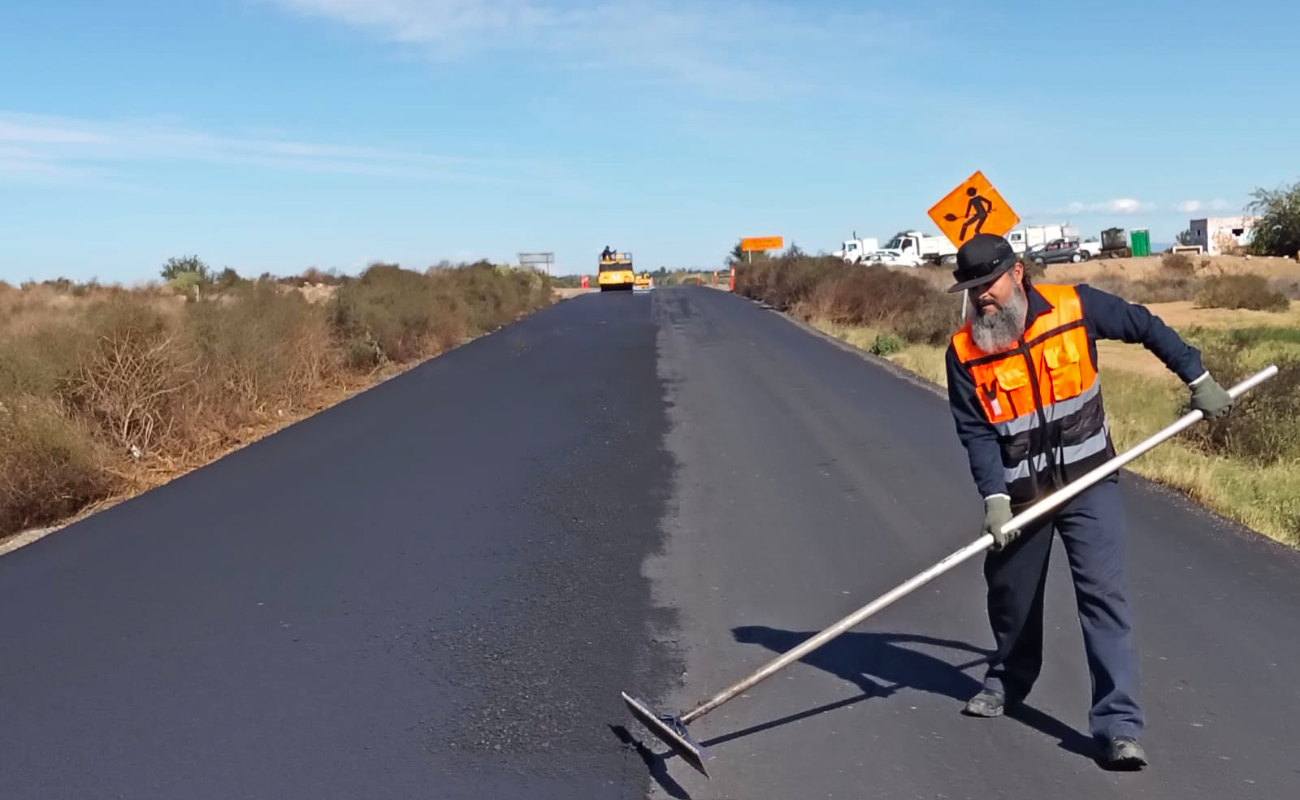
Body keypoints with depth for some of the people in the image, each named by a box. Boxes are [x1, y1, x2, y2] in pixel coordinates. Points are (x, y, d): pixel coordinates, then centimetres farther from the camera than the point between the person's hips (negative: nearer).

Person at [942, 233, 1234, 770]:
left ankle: (1118, 725, -6)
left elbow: (1146, 327, 4)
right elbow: (976, 433, -12)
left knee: (1103, 595, -10)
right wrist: (994, 497, -23)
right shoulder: (964, 352, -11)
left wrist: (1198, 380, 8)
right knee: (1010, 594, 16)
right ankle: (1007, 681, 43)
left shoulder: (1076, 308, -12)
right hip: (1019, 493, 2)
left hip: (1088, 483, -2)